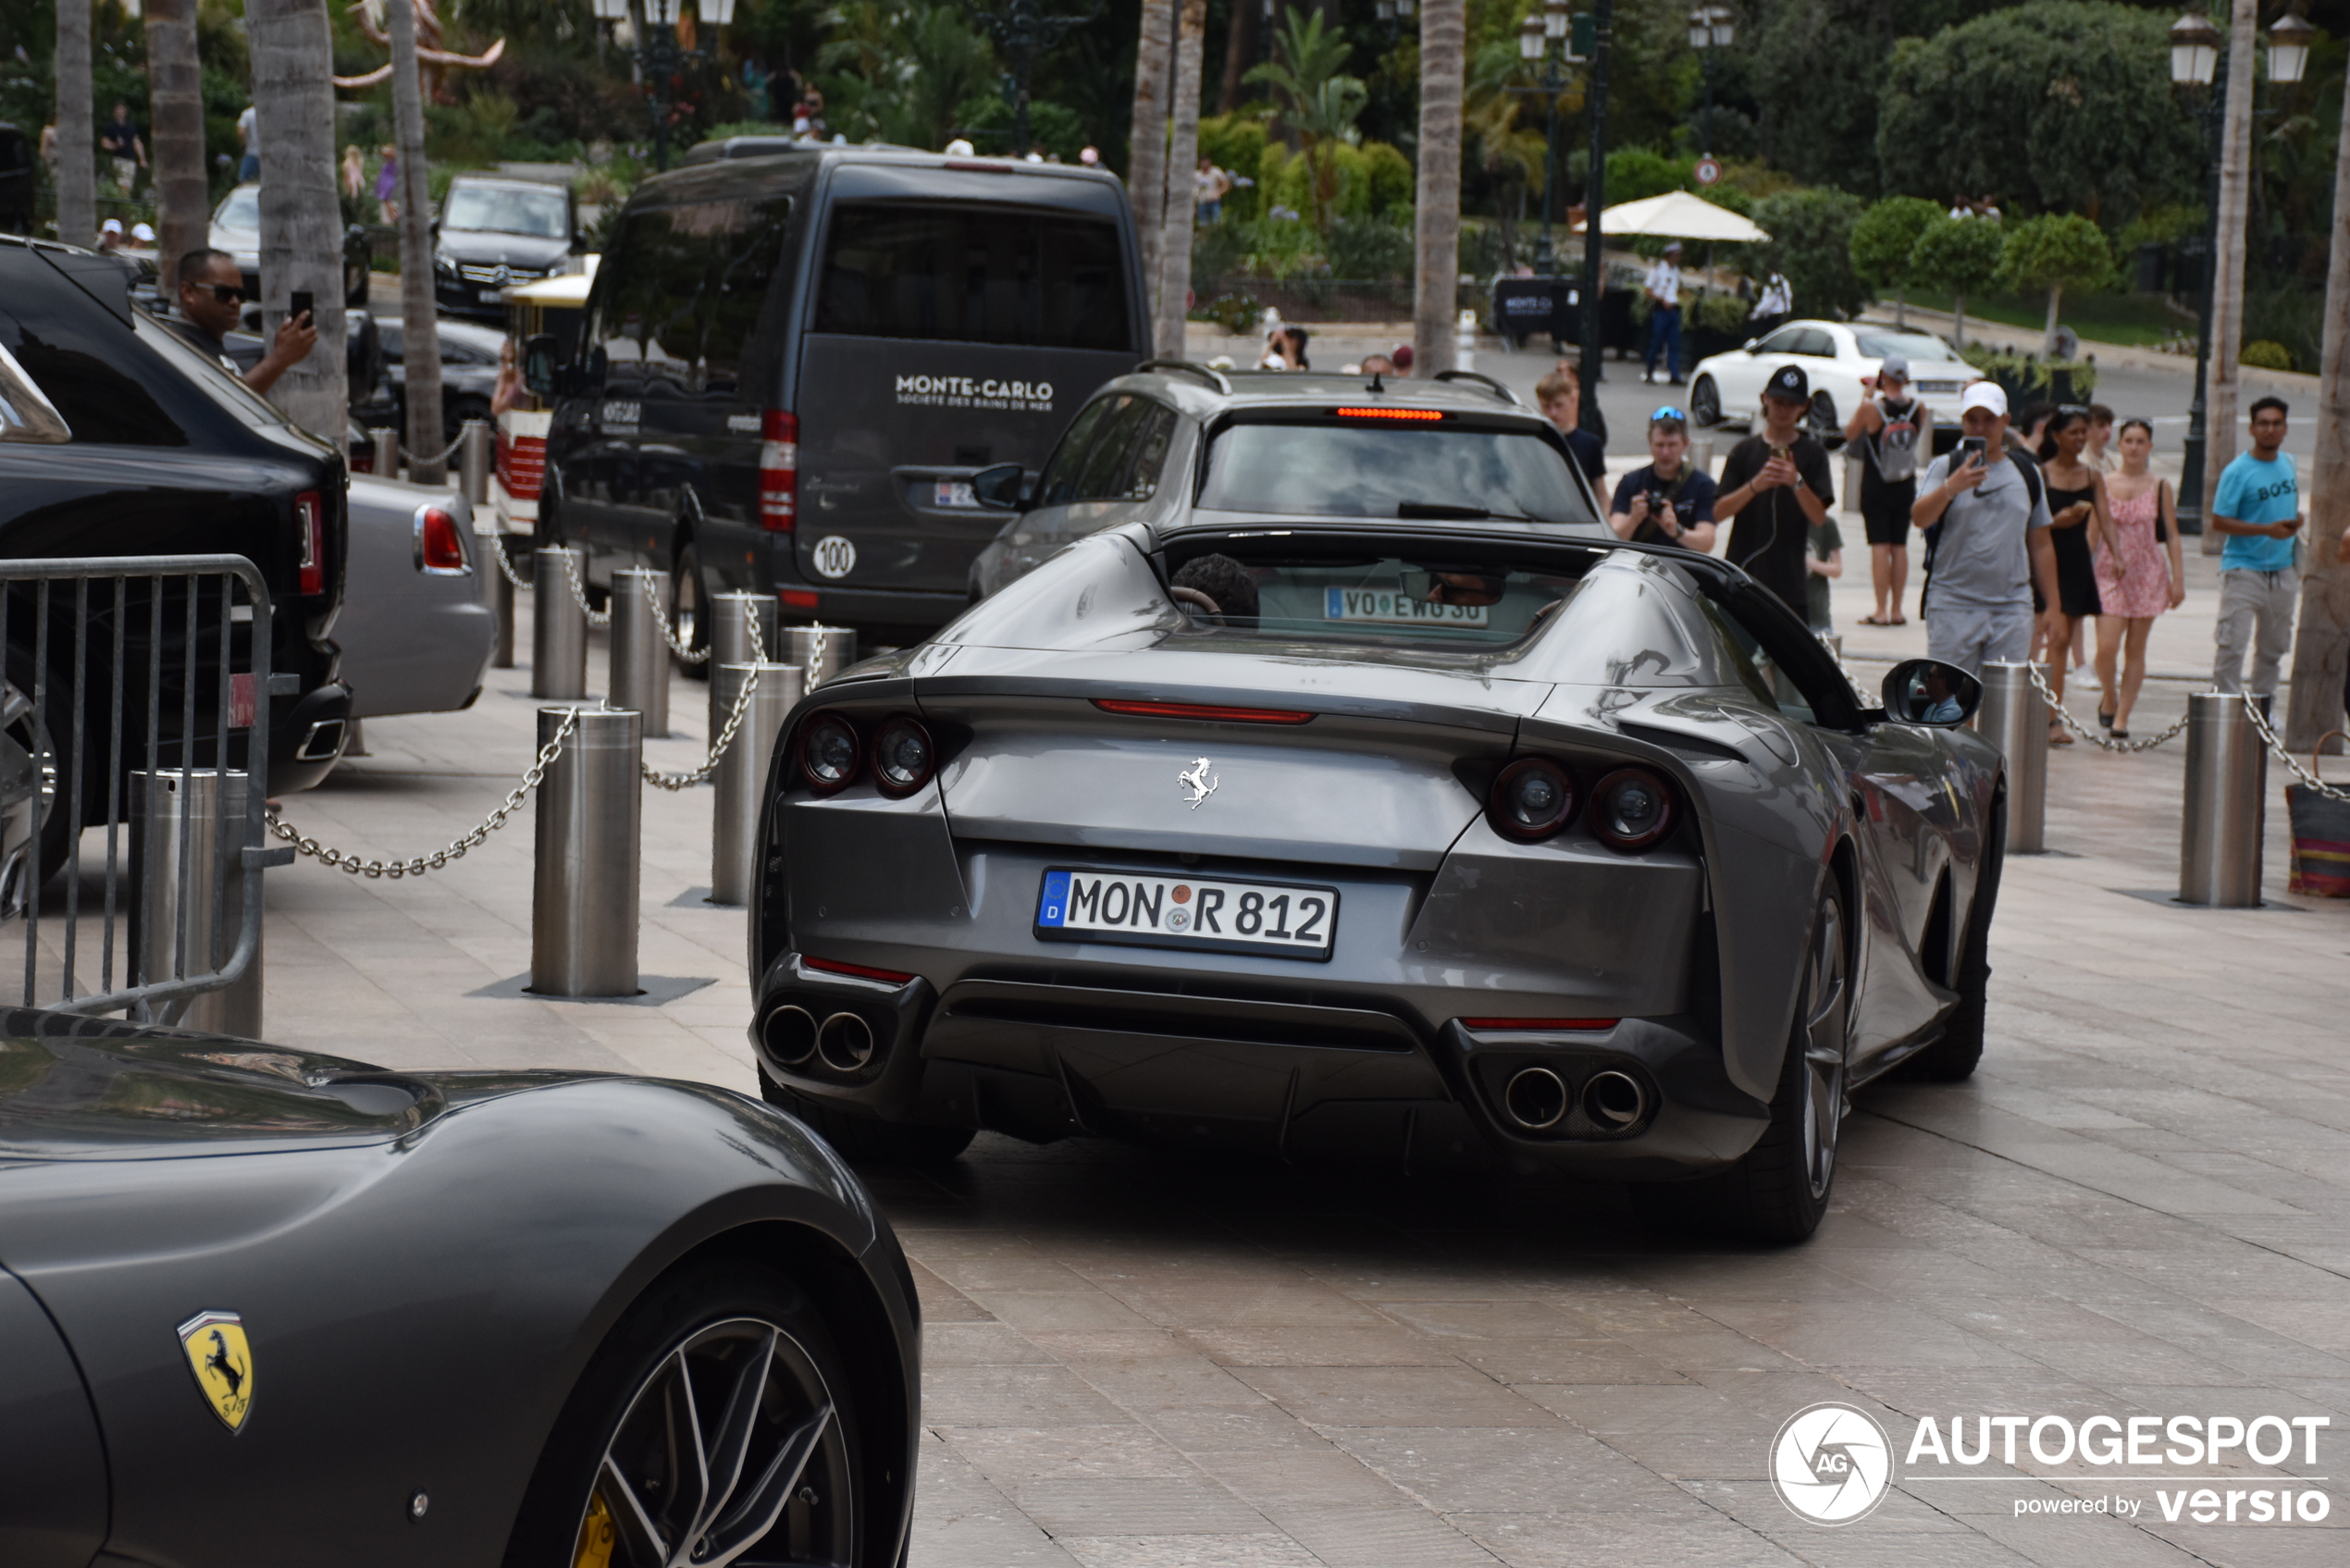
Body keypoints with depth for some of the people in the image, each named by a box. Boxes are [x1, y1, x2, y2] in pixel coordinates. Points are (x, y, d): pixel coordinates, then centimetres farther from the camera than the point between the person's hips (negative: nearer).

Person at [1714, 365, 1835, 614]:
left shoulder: (1813, 455, 6)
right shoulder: (1744, 451, 9)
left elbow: (1819, 516, -4)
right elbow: (1718, 510, -1)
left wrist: (1797, 483, -21)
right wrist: (1755, 486, -17)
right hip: (1741, 574, 1)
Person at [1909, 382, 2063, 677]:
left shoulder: (2027, 473, 12)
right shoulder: (1946, 467, 3)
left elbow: (2040, 546, 15)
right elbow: (1919, 518, -15)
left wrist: (2053, 607, 12)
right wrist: (1950, 488, -33)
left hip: (2012, 608, 3)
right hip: (1954, 605, -2)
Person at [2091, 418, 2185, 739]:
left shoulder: (2160, 488, 4)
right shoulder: (2104, 485, 1)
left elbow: (2172, 535, 7)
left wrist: (2178, 579, 2)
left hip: (2148, 573, 1)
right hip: (2110, 571, -1)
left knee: (2135, 649, 2)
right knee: (2106, 646, -13)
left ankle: (2122, 716, 9)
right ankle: (2108, 698, 15)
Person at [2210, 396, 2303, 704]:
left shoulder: (2289, 462, 9)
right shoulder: (2238, 471, -12)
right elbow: (2219, 520, -14)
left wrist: (2298, 518, 0)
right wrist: (2267, 529, -22)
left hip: (2282, 570, 6)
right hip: (2244, 570, -6)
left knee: (2273, 647, 13)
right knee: (2232, 644, -12)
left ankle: (2263, 709, 24)